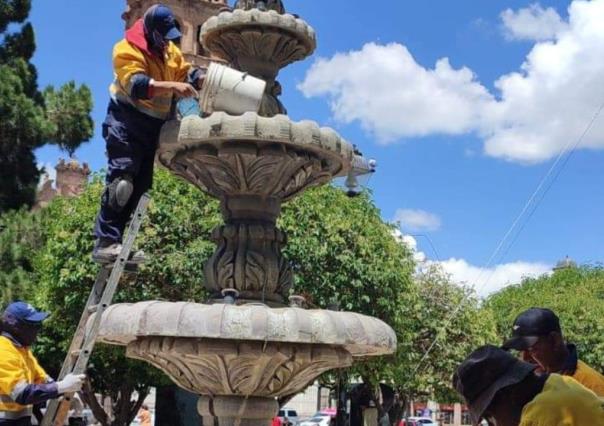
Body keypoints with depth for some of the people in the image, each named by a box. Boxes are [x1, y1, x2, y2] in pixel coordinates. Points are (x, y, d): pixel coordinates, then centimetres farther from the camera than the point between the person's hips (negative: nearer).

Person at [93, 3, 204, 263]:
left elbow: (187, 72, 8)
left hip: (152, 125, 9)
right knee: (122, 179, -20)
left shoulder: (169, 49, 13)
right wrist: (172, 86, -39)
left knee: (140, 184, 6)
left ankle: (112, 242, 10)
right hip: (127, 122, -9)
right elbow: (136, 85, -28)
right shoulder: (127, 50, -14)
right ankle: (105, 243, -21)